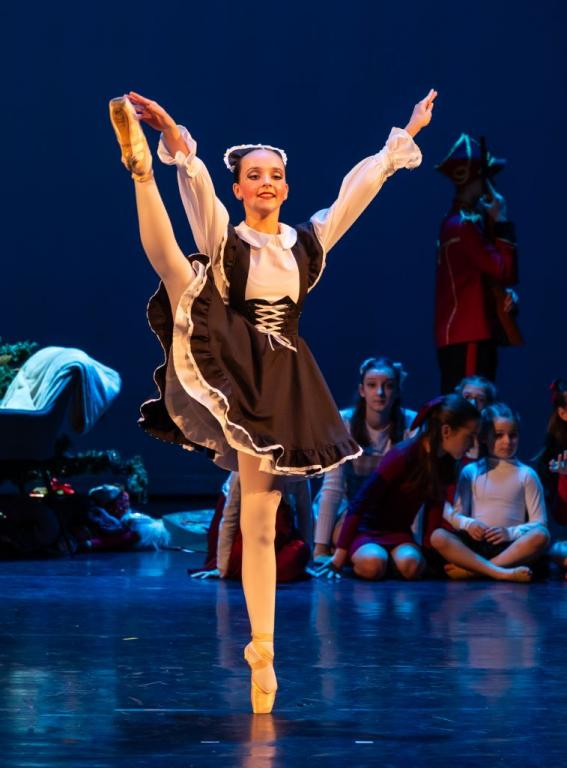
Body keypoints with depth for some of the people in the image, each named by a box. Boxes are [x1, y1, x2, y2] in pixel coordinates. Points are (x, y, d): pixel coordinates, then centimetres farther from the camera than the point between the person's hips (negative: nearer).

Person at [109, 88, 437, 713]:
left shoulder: (309, 241, 12)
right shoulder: (222, 239, 2)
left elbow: (361, 184, 11)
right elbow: (196, 181, -15)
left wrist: (405, 134, 8)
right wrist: (173, 139, -31)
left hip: (278, 383, 2)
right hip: (224, 366, -2)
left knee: (259, 522, 0)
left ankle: (262, 651, -1)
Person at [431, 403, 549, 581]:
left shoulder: (526, 474, 10)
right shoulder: (471, 472, 13)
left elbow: (539, 523, 5)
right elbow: (455, 514, 11)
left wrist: (511, 533, -13)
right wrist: (468, 524, -12)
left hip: (511, 546, -1)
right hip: (475, 542, 1)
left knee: (540, 536, -32)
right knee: (438, 536, -27)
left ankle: (471, 569, -33)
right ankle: (501, 572, -40)